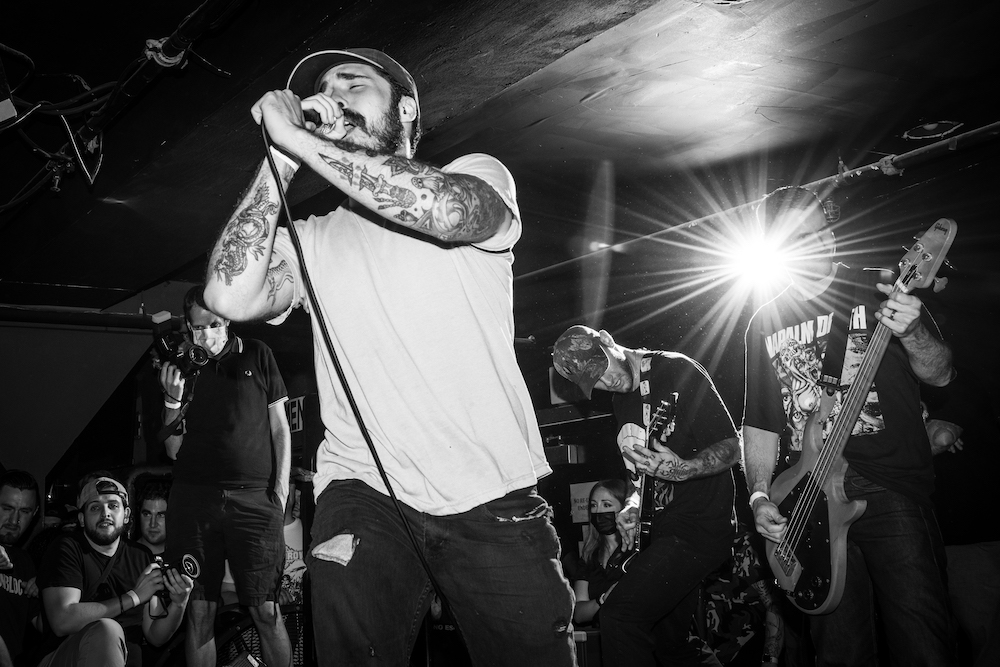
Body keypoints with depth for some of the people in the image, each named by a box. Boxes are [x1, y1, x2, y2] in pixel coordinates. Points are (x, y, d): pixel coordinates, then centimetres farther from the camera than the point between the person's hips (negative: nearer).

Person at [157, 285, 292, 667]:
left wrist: (280, 491, 2)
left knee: (265, 610, -7)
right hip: (194, 497, 2)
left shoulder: (256, 356, 9)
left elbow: (280, 428, 10)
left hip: (253, 497, -2)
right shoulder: (179, 368, 12)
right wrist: (173, 400, -5)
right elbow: (173, 451, 12)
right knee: (200, 610, 1)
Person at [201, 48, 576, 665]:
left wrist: (297, 137, -15)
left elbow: (448, 210, -20)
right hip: (363, 492, 1)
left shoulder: (478, 175, 6)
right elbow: (232, 297, -7)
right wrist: (280, 158, -5)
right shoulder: (311, 238, 12)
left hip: (492, 496, -1)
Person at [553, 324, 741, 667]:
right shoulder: (622, 400, 11)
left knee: (618, 615, -18)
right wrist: (634, 504, 5)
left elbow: (731, 448, -13)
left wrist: (682, 470, -29)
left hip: (700, 528, -8)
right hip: (665, 529, 9)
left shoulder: (677, 371, -12)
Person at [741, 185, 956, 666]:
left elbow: (939, 375, 2)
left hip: (893, 490, -3)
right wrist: (759, 496, 3)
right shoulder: (764, 325, 14)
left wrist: (910, 333, -20)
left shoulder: (878, 292, 5)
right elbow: (760, 423, 16)